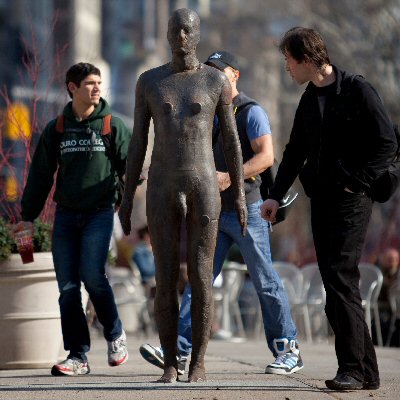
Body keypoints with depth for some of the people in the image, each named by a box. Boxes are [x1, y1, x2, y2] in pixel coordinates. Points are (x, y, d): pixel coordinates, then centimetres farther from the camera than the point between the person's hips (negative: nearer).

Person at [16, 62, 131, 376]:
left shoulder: (113, 125, 2)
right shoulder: (57, 129, 9)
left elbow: (131, 166, 4)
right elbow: (41, 174, 13)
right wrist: (28, 215, 10)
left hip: (100, 212, -3)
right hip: (66, 214, 3)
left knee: (92, 274, -18)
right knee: (68, 286, -2)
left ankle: (115, 334, 7)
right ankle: (78, 356, 3)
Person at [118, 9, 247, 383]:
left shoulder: (217, 80, 2)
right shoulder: (148, 81, 5)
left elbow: (231, 139, 6)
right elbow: (137, 141, 7)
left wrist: (240, 195, 3)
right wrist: (127, 196, 4)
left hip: (204, 189, -1)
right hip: (161, 191, 1)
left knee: (201, 279, -3)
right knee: (165, 280, 0)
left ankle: (198, 363, 8)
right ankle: (170, 365, 10)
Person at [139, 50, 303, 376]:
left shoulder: (251, 112, -6)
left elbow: (266, 156, -17)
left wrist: (229, 177, -27)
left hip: (247, 209, -7)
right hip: (214, 213, 7)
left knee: (266, 282, 0)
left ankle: (289, 351, 10)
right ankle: (178, 352, -10)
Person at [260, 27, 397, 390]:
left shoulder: (358, 91, -7)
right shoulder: (309, 100, 15)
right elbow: (295, 152, 21)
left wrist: (357, 182, -14)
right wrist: (276, 195, 12)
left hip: (351, 200, -7)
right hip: (321, 200, 7)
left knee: (341, 279, -15)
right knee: (335, 286, 5)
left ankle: (352, 369, -13)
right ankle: (366, 371, 10)